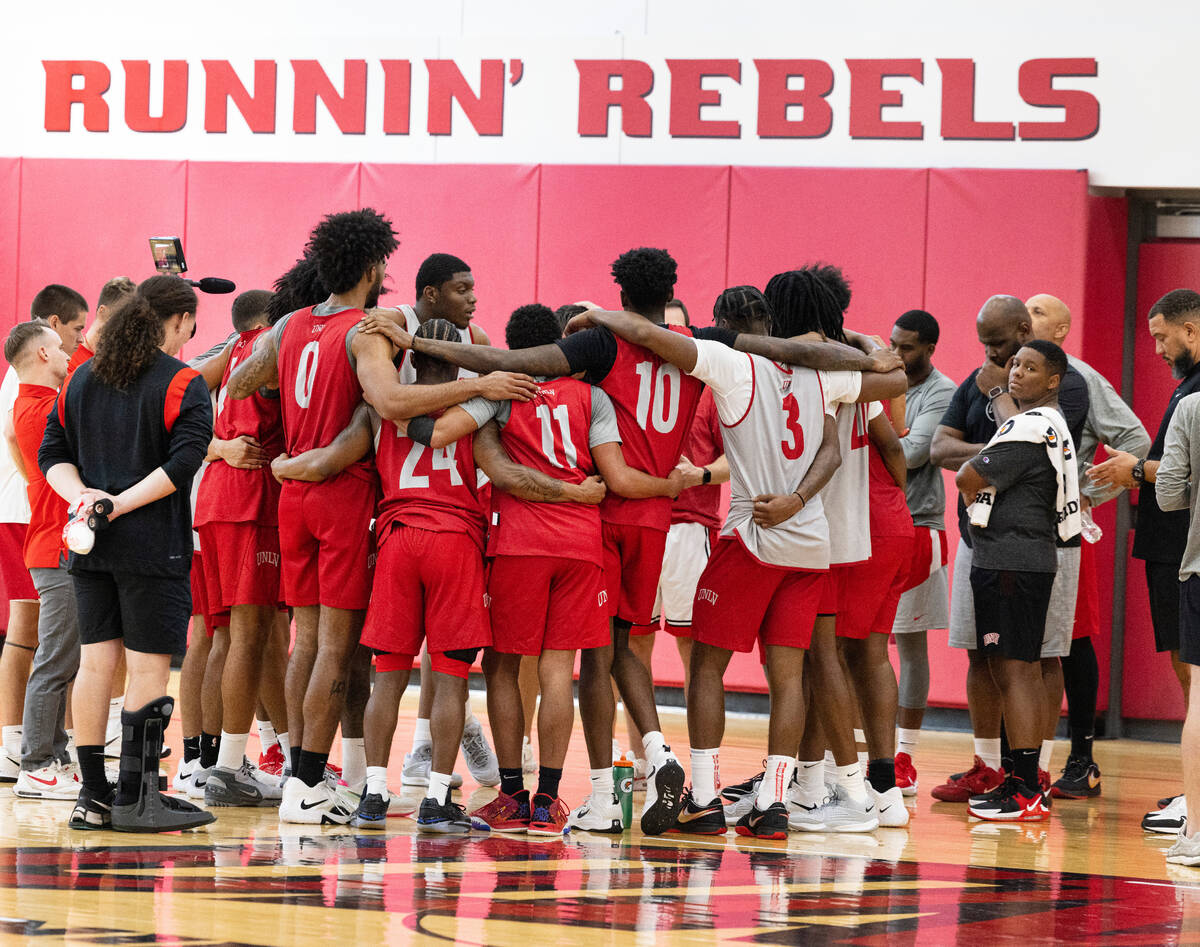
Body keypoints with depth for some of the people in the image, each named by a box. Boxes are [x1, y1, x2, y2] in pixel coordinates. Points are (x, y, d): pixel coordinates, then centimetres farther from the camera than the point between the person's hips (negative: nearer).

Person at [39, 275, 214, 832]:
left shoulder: (81, 379, 13)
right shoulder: (183, 385, -6)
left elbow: (52, 455, 10)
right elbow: (181, 465, -17)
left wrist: (82, 495, -4)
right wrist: (122, 504, -15)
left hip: (89, 547, 6)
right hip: (153, 546, -6)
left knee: (95, 662, 8)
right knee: (149, 667, -2)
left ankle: (92, 796, 10)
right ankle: (135, 798, -3)